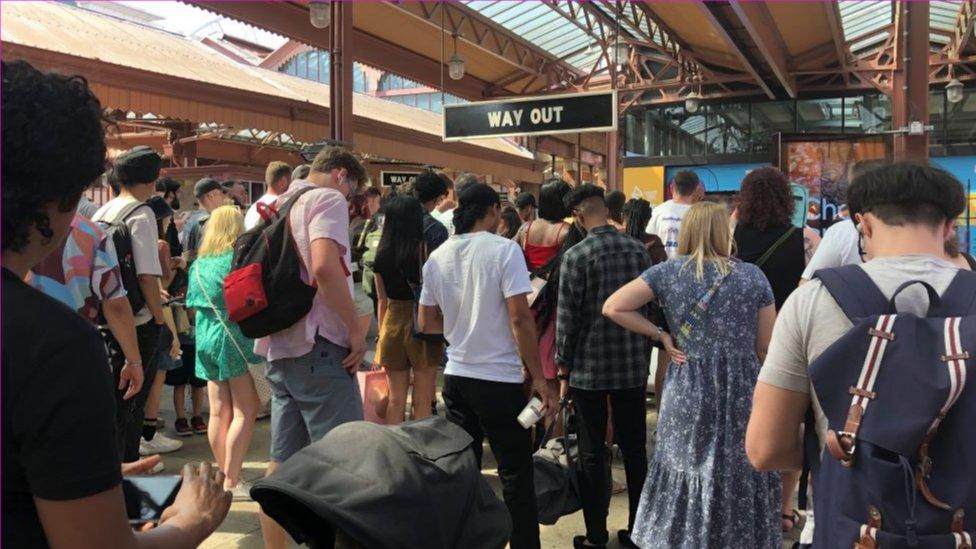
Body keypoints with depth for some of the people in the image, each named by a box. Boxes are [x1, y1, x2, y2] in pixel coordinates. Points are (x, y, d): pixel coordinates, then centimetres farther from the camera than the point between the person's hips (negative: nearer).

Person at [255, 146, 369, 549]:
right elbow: (324, 266, -22)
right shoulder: (328, 198, -5)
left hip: (278, 346, 9)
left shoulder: (280, 206, 21)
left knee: (282, 461, 12)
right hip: (317, 345, -9)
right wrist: (356, 329, -16)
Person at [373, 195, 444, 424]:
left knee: (396, 399, 13)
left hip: (391, 325, 4)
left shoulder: (381, 254, 3)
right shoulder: (423, 248, -10)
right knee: (422, 401, 4)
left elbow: (382, 300, 9)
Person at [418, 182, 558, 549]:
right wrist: (539, 380, -11)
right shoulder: (504, 250, -12)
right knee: (516, 475, 6)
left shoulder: (438, 257, 3)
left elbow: (426, 323, 9)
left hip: (456, 377, 5)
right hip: (500, 380, -5)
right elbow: (520, 319, -16)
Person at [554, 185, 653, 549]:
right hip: (633, 366, 4)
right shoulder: (639, 250, 1)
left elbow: (567, 318, -11)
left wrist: (563, 369, -1)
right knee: (635, 451, 13)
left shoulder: (575, 256, -12)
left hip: (589, 368, -4)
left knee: (592, 455, 7)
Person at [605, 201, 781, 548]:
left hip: (687, 391, 1)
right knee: (739, 477, 12)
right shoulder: (753, 275, -1)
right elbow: (766, 347, -1)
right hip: (741, 391, 0)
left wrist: (660, 335, -1)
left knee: (686, 475, 13)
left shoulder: (668, 272, -1)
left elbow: (613, 307, -6)